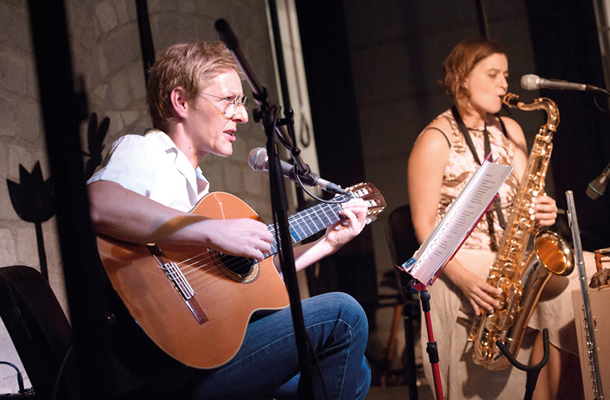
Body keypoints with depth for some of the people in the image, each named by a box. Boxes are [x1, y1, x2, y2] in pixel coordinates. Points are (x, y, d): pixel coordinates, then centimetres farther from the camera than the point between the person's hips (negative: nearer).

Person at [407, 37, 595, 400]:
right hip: (458, 265, -6)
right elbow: (424, 226, -10)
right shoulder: (436, 140, -6)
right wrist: (464, 279, -24)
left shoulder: (510, 131, 14)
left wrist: (541, 211, -9)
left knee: (567, 287, -22)